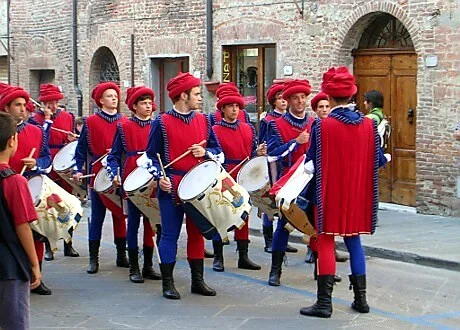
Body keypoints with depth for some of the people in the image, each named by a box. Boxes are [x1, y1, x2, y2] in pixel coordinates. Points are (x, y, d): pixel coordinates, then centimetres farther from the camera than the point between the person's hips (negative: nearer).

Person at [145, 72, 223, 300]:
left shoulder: (203, 121, 9)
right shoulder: (162, 123, -4)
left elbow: (217, 151, 14)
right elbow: (152, 155, 0)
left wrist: (205, 152, -7)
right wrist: (160, 177, -14)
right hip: (171, 187, -4)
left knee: (197, 232, 11)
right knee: (170, 235, 0)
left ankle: (198, 280, 20)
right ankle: (168, 283, 8)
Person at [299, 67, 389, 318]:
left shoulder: (322, 125, -13)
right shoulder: (368, 125, -2)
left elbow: (311, 164, -8)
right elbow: (378, 160, 5)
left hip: (329, 193, -4)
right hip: (357, 194, 4)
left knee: (326, 242, 3)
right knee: (353, 240, 16)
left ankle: (324, 302, 1)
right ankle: (360, 298, 19)